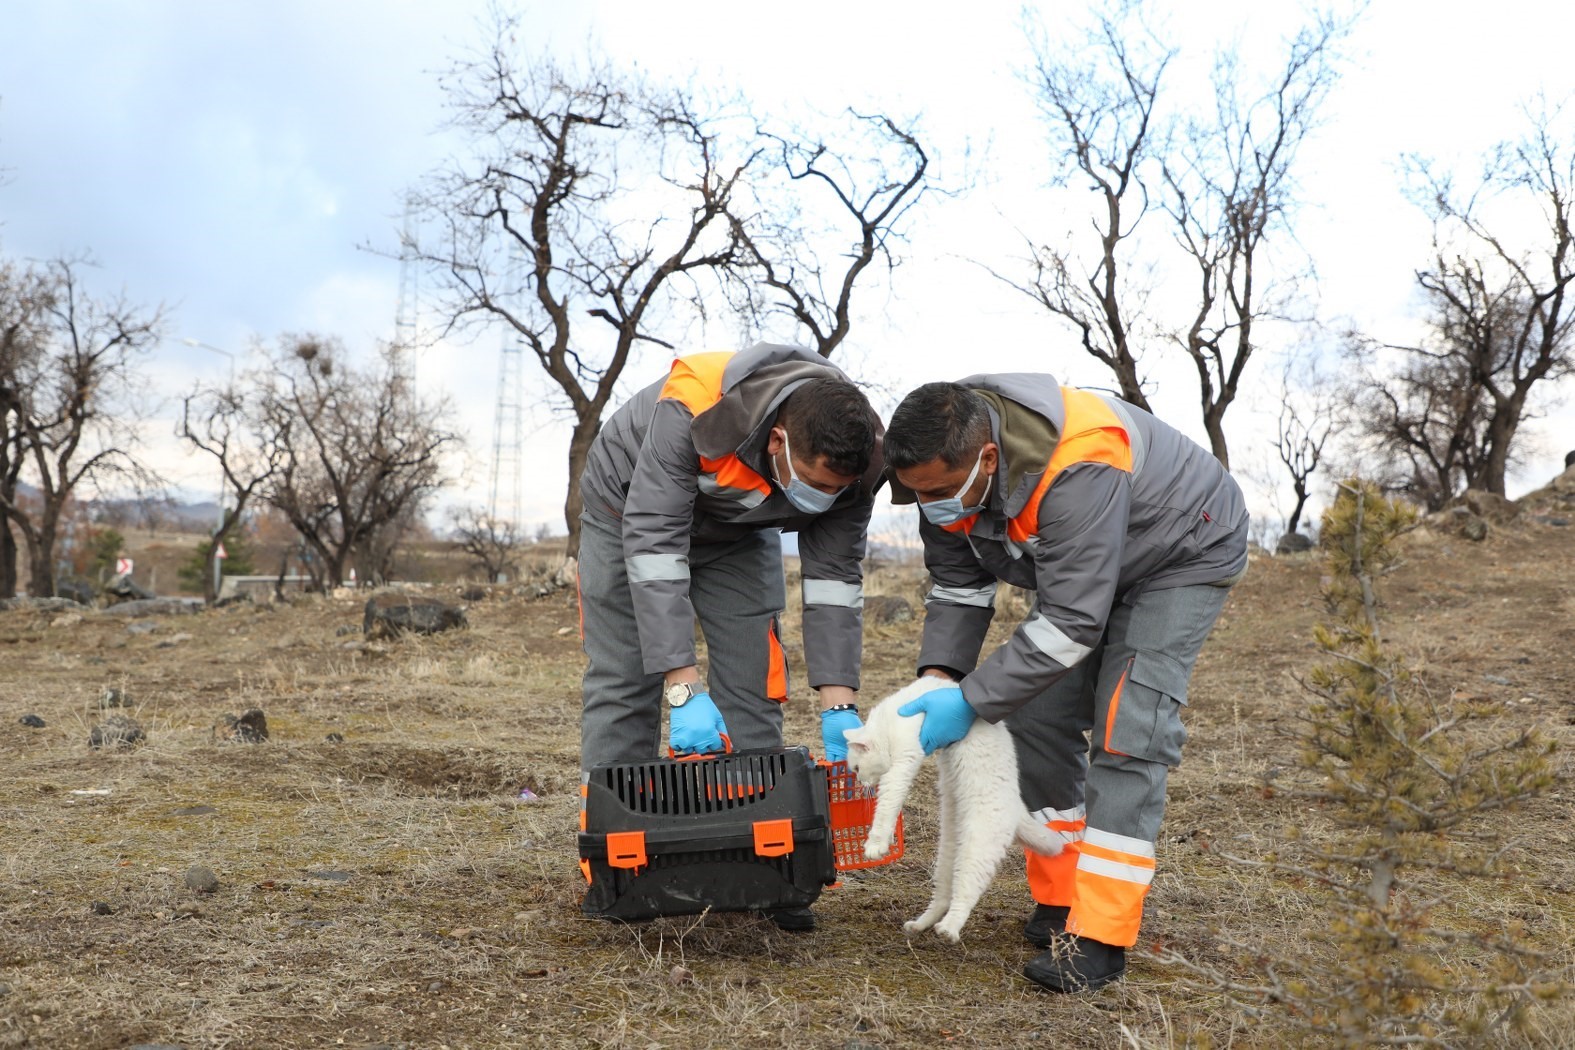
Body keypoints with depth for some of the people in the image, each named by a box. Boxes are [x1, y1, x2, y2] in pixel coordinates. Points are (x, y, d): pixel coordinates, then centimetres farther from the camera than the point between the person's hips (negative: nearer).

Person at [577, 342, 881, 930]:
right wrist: (684, 691, -47)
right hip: (632, 510, -3)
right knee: (623, 683, -5)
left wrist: (839, 704, -28)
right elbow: (653, 544, -43)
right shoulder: (692, 410, -43)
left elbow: (835, 575, -21)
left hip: (739, 530, 3)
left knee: (753, 688, -3)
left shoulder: (851, 459, -29)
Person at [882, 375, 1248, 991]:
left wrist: (971, 701, -36)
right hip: (1072, 562, 8)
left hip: (1184, 553, -7)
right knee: (1038, 716, 0)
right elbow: (957, 584, -7)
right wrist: (939, 675, -21)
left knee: (1127, 730, -18)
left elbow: (1072, 623, -39)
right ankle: (1058, 900, 13)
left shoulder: (1076, 469, -43)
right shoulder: (947, 466, -19)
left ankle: (1099, 939, -15)